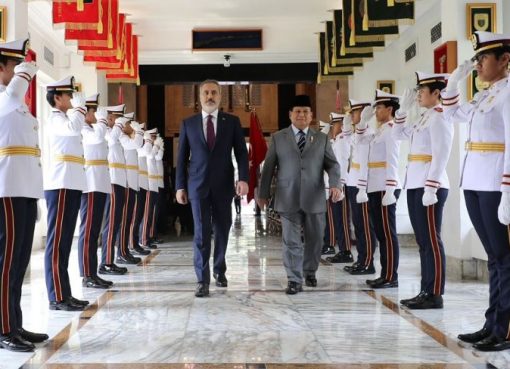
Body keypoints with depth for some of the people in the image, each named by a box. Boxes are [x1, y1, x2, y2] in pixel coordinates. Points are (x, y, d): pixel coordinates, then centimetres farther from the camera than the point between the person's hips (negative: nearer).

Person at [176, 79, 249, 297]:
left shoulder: (232, 122, 5)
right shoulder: (188, 123, 6)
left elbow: (241, 152, 0)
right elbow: (182, 157, 8)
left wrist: (243, 178, -14)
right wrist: (180, 186, 2)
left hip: (223, 185, 1)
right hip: (198, 185, -1)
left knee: (222, 230, 10)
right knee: (201, 232, -6)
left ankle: (219, 271, 30)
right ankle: (203, 280, -3)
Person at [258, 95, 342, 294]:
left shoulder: (322, 138, 11)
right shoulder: (278, 138, 8)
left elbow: (332, 164, 6)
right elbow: (268, 167, 9)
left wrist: (335, 184, -12)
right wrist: (263, 194, 7)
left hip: (314, 199, 2)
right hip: (288, 199, -1)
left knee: (315, 239, 11)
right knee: (291, 241, -2)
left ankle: (309, 272, 32)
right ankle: (294, 280, 4)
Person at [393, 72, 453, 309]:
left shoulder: (440, 118, -10)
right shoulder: (424, 118, 17)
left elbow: (440, 157, -17)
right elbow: (398, 134, 29)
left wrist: (430, 189, -21)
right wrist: (404, 109, 17)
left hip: (429, 187, -9)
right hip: (415, 186, 9)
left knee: (432, 241, -6)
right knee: (423, 242, 10)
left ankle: (435, 296, -1)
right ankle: (426, 292, 16)